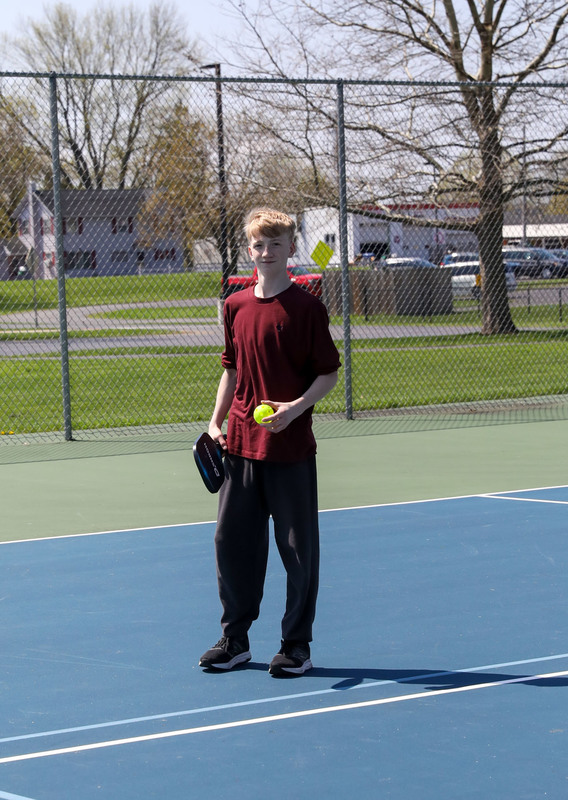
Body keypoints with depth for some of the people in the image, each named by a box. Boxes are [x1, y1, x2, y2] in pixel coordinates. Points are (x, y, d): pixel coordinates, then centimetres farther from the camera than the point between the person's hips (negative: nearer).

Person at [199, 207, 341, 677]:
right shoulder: (235, 307, 9)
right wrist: (216, 422, 8)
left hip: (290, 447, -5)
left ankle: (297, 645, 11)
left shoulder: (307, 308, -7)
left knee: (298, 547, 2)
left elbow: (328, 374, -5)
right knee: (232, 540, 8)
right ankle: (235, 638, 20)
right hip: (241, 445, 5)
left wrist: (295, 407, -20)